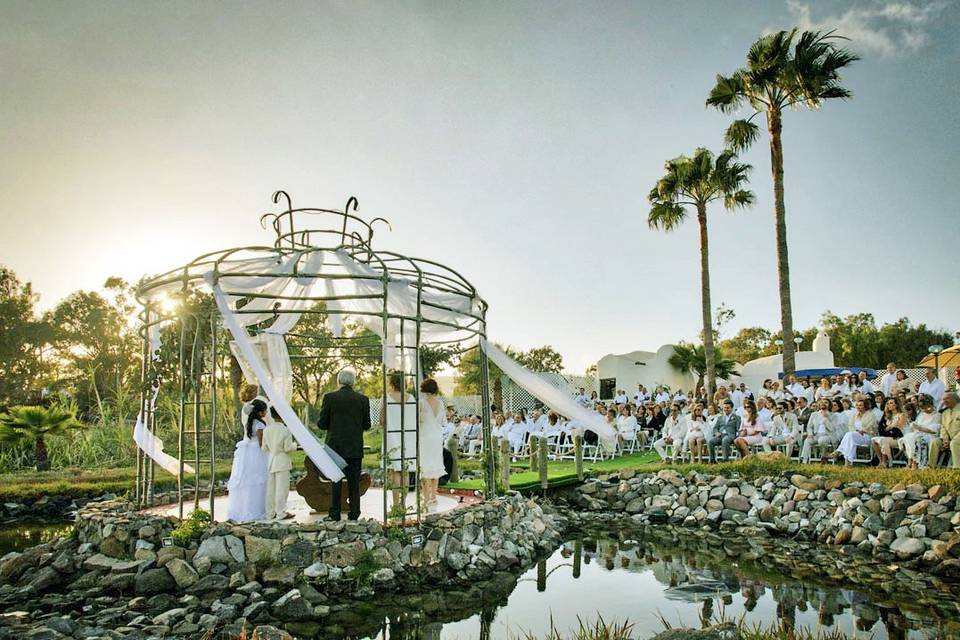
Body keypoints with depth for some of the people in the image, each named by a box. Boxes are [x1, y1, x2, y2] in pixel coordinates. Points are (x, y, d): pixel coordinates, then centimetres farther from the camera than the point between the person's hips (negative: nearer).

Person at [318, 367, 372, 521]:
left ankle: (335, 514, 9)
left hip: (335, 446, -1)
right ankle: (354, 513, 10)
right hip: (355, 448, 1)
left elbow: (322, 424, -4)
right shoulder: (363, 399, -1)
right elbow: (366, 425, 2)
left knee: (335, 481, 7)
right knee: (354, 481, 8)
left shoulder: (329, 397, -6)